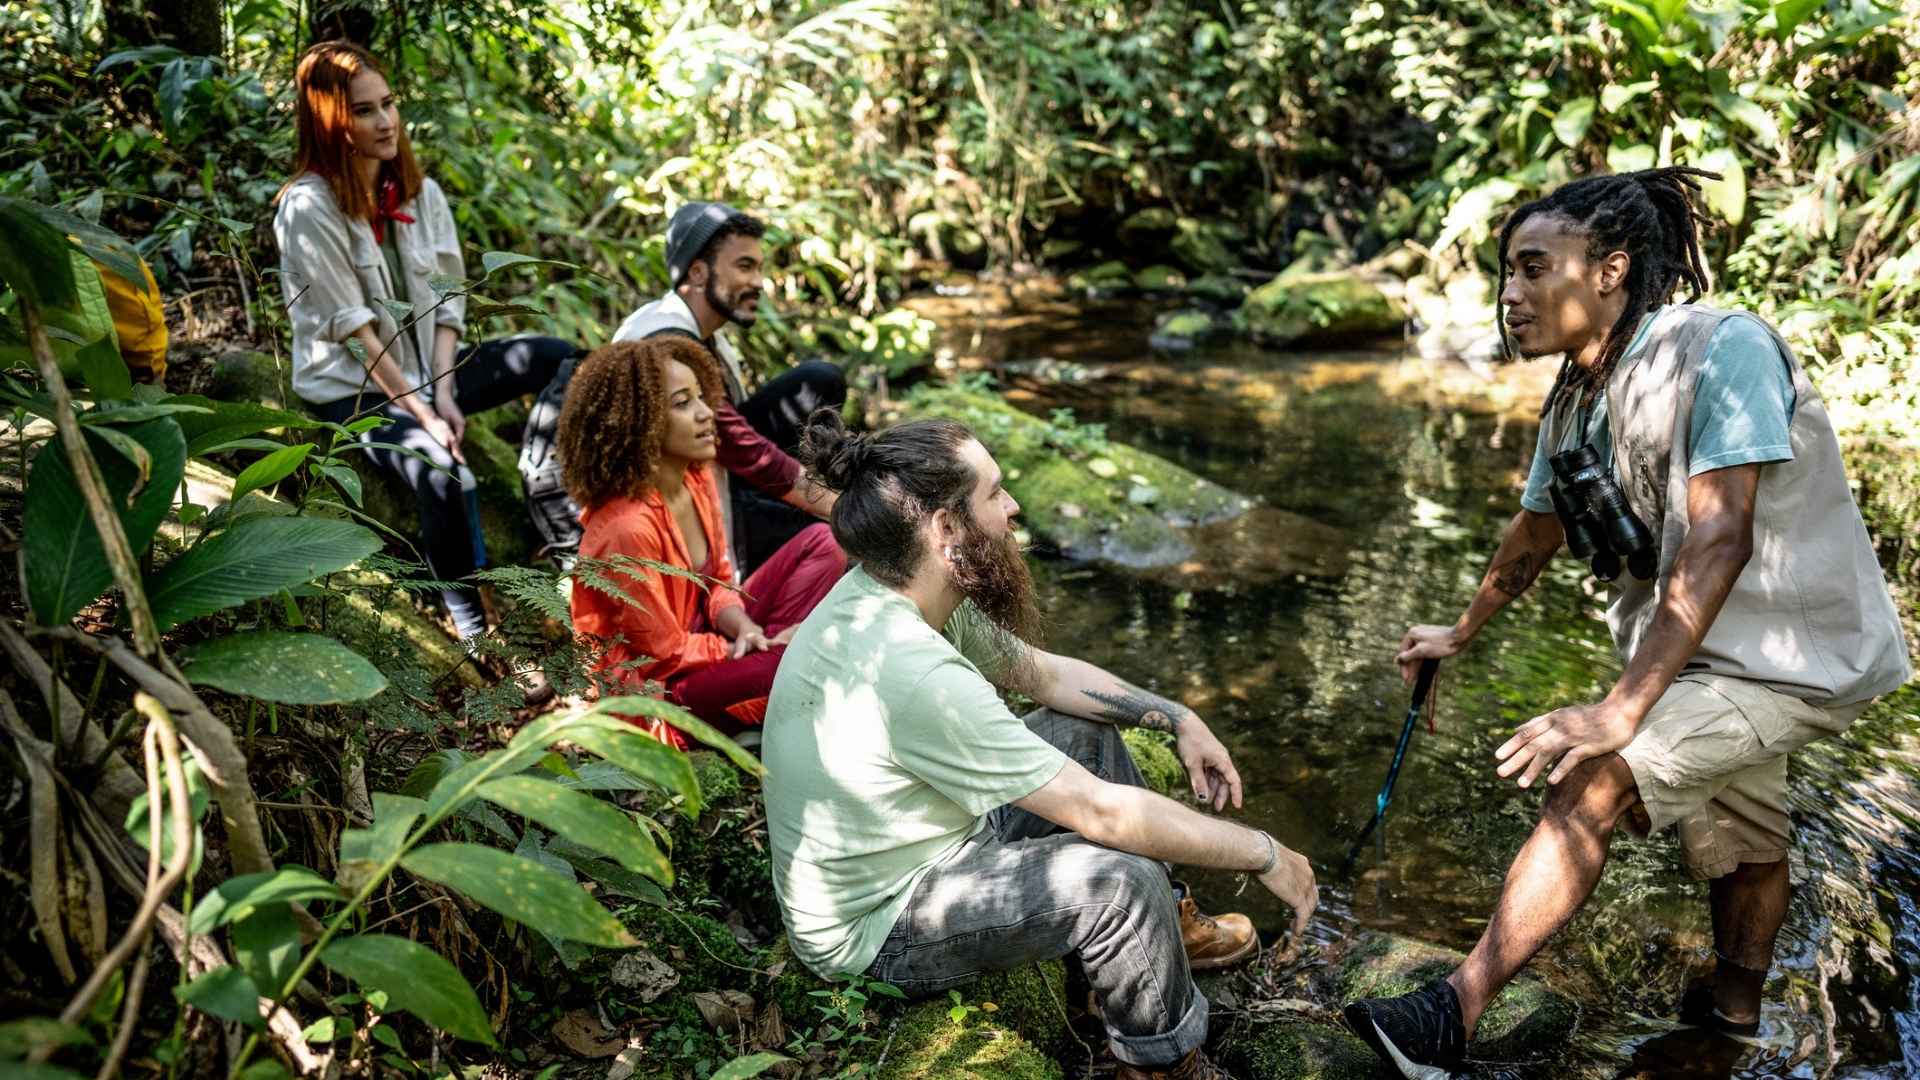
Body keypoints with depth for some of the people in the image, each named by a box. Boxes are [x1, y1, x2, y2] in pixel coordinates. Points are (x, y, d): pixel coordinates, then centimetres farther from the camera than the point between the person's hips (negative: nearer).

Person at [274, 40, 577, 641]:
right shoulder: (308, 209, -15)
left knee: (560, 360, -5)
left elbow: (447, 299, 1)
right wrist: (421, 414, -20)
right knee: (442, 474, -33)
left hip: (426, 367, 7)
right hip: (352, 389, -7)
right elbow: (355, 332, -17)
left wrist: (443, 392, -12)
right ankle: (474, 630, -19)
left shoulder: (420, 193, 4)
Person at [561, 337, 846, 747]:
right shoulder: (626, 526, -29)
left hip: (696, 639, 9)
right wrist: (770, 646, -14)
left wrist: (745, 630, -15)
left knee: (820, 542, -2)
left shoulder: (695, 476, -4)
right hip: (655, 684, -9)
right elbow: (667, 652, -20)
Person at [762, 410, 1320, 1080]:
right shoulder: (911, 673, -35)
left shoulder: (890, 591, -7)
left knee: (1088, 730, 13)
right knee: (1124, 877, -25)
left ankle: (1165, 924, 28)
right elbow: (1102, 812, -30)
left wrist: (1176, 717, 4)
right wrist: (1265, 856, -18)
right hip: (875, 931, -10)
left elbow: (1038, 671, 10)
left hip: (923, 841, 10)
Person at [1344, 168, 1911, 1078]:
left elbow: (1718, 540, -32)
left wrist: (1620, 711, -37)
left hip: (1797, 654, -8)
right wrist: (1462, 632, 27)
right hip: (1699, 655, 8)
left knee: (1588, 783, -21)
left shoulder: (1723, 349, -24)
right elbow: (1536, 530, 16)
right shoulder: (1574, 398, 0)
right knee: (1740, 846, 23)